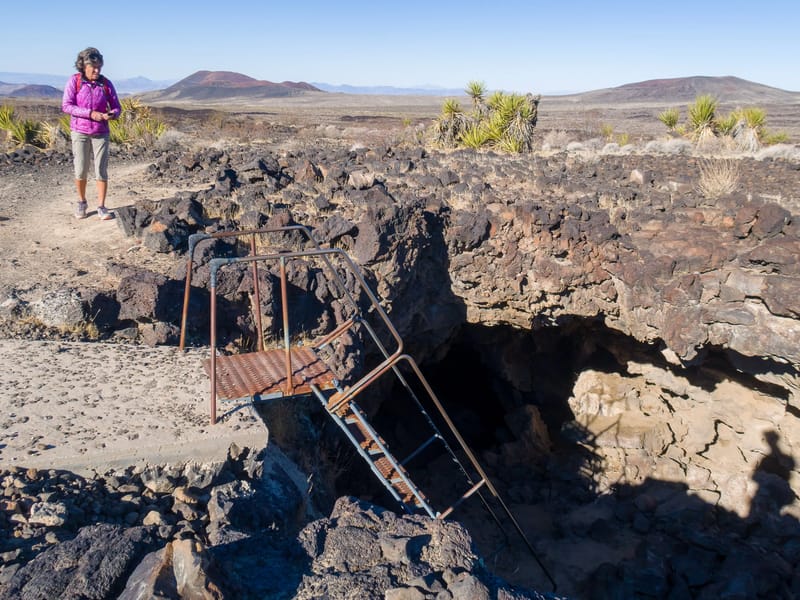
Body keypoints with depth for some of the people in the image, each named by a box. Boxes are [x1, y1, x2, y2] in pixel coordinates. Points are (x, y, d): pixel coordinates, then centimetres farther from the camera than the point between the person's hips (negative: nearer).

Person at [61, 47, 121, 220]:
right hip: (79, 132, -1)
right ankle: (81, 202, 25)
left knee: (101, 171, -3)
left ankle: (101, 207, 5)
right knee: (81, 171, 4)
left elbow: (116, 107, 3)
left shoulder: (106, 83, -1)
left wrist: (112, 114, -20)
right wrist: (90, 113, -22)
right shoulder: (74, 81, -6)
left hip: (101, 133, 1)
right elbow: (66, 105, -11)